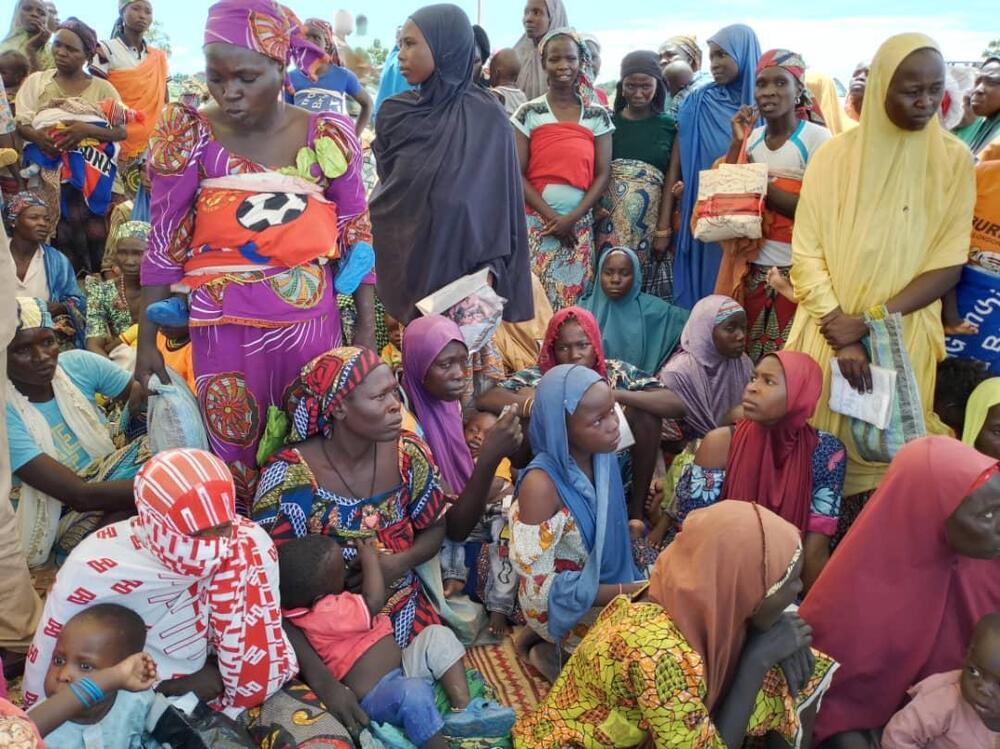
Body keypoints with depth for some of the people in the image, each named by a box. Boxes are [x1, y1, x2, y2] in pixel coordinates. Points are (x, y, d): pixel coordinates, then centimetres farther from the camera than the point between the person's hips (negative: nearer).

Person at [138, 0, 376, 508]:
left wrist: (367, 328, 3)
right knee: (233, 453, 8)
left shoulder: (327, 135, -3)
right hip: (225, 322, 0)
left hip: (313, 317, 1)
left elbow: (356, 236, 4)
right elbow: (164, 245, 2)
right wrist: (147, 340, 2)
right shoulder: (190, 136, -3)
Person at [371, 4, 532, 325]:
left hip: (462, 267, -2)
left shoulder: (487, 118, -6)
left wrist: (489, 272, -13)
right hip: (398, 263, 3)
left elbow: (499, 201, -5)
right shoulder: (393, 114, 3)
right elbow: (381, 192, 11)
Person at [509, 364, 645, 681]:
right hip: (563, 605, -7)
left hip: (606, 585, 7)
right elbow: (539, 586, -25)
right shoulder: (541, 484, -30)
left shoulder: (600, 455, -9)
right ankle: (560, 655, 6)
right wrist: (626, 592, -26)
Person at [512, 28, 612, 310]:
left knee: (574, 297, 3)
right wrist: (551, 216, -10)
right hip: (536, 222, -1)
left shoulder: (598, 115, 6)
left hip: (579, 225, 1)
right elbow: (517, 174, -2)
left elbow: (602, 174, 3)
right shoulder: (529, 113, 2)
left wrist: (572, 218, -9)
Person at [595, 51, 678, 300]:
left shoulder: (669, 126, 7)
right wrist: (594, 208, -13)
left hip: (650, 221, 0)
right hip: (610, 219, 0)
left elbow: (671, 179, 2)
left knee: (649, 288, -1)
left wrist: (664, 230, -5)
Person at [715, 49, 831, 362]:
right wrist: (737, 142, -2)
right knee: (750, 358, 11)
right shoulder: (751, 138, 8)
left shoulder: (817, 138, -8)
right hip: (752, 267, 5)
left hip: (797, 269, -5)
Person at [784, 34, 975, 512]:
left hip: (904, 339, 0)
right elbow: (806, 255, -7)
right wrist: (842, 339, -16)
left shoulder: (953, 160, -1)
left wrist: (869, 321, -15)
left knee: (886, 453, 6)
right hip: (829, 333, 0)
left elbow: (948, 266, -5)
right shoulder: (834, 157, -3)